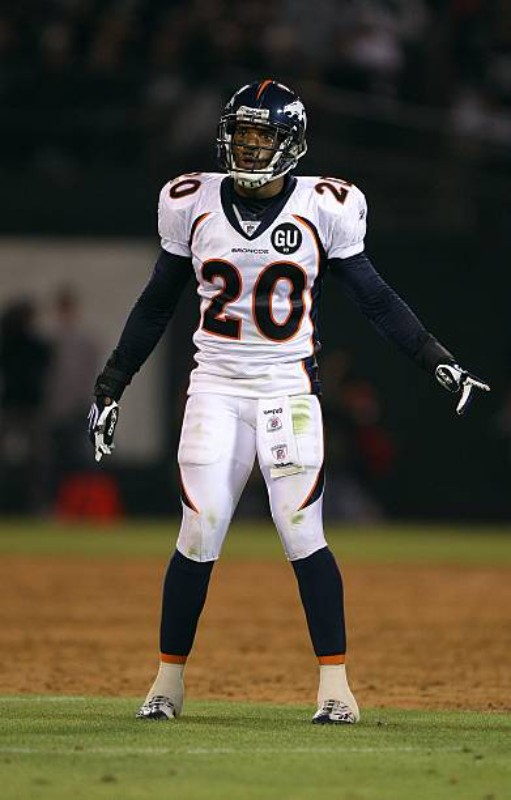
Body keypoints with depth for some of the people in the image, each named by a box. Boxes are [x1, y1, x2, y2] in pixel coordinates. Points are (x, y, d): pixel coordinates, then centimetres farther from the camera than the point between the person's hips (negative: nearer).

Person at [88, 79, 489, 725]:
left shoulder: (322, 209, -3)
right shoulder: (194, 204, 2)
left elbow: (376, 301, 4)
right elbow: (155, 307, 12)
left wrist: (438, 362, -5)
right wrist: (110, 387, 11)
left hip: (288, 387, -1)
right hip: (215, 387, 1)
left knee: (302, 537, -9)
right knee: (198, 539, -3)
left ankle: (334, 682, -2)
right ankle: (169, 678, 10)